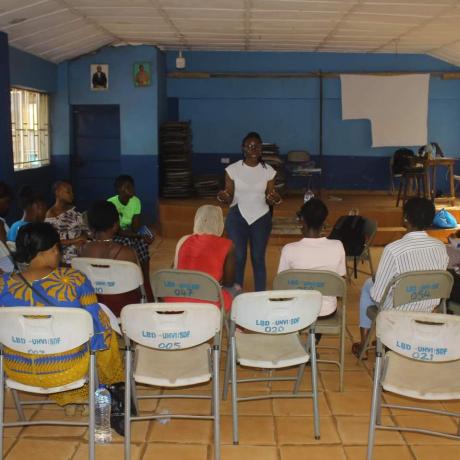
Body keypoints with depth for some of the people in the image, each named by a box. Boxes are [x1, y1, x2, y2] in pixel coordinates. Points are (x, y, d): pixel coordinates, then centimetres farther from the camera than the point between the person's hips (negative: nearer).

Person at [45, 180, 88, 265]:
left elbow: (84, 229, 13)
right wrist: (74, 241, -14)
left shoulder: (73, 210, 13)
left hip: (82, 250, 6)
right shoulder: (51, 215, -5)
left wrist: (84, 237, -10)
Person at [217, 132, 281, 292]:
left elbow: (269, 200, 4)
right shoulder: (233, 169, -3)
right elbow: (229, 199, 0)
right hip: (237, 218, -1)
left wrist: (275, 199, -19)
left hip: (261, 218, 1)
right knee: (238, 257, -4)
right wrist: (223, 197, -23)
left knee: (258, 258, 1)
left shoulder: (268, 171, 1)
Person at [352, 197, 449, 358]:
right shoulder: (440, 247, -14)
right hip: (428, 312, 5)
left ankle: (363, 343, 34)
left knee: (368, 285, 26)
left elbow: (377, 296, -22)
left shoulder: (393, 249, -30)